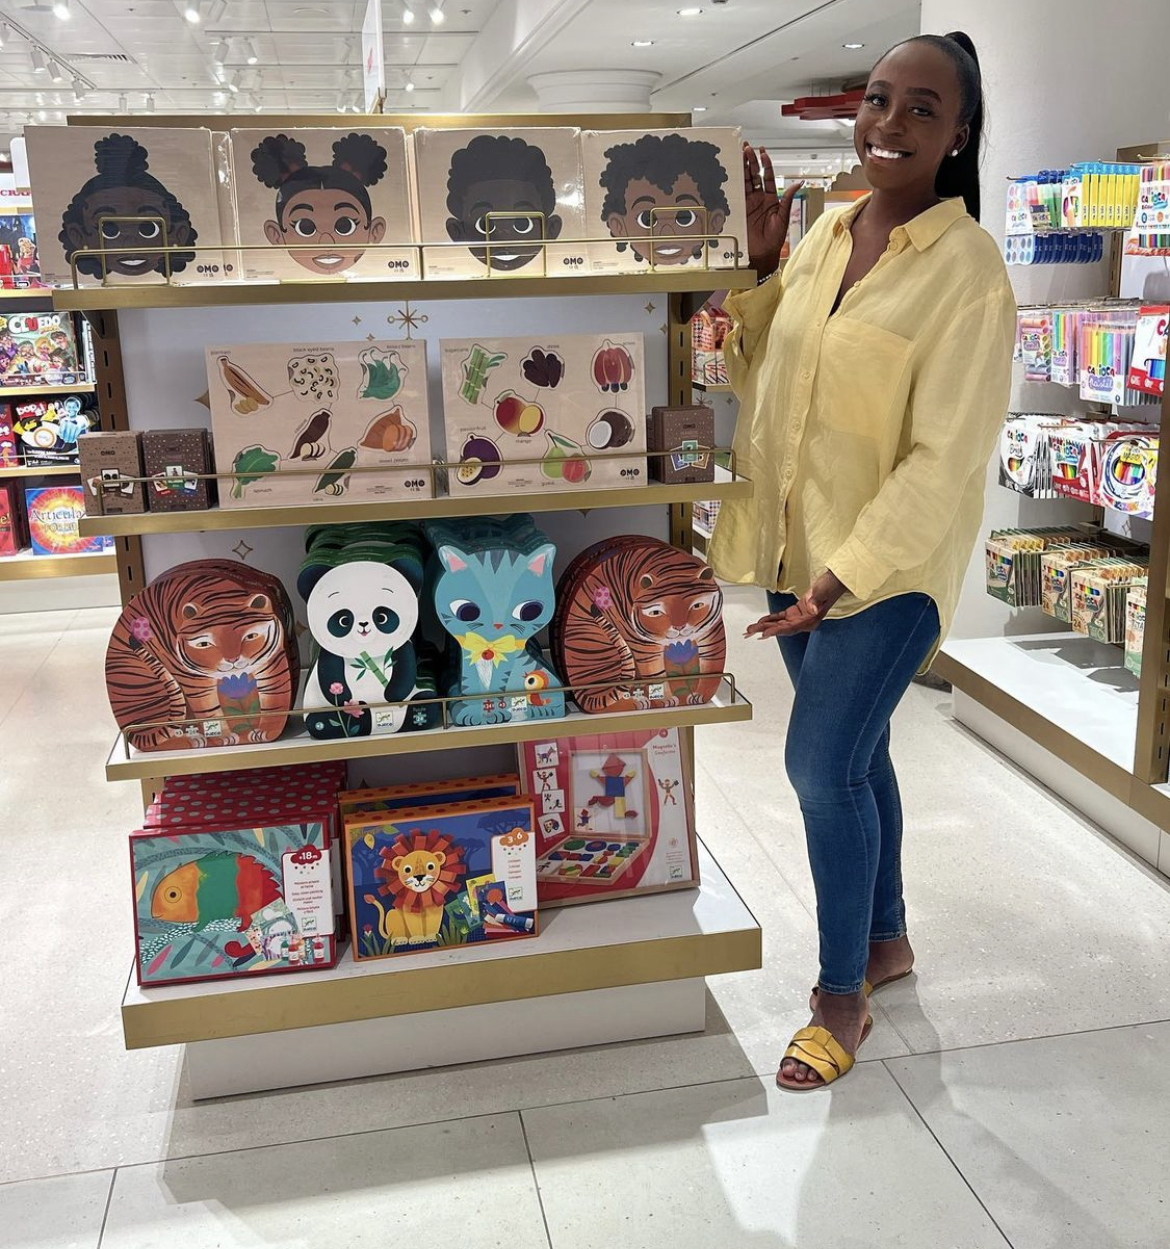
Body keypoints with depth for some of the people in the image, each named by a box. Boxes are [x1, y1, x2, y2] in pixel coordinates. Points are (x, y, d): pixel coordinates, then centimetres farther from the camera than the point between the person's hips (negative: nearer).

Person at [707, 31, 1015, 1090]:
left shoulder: (967, 271, -15)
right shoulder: (827, 231, 5)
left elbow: (945, 460, -19)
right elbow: (759, 371, 13)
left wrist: (843, 576, -24)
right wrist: (759, 263, 0)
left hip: (889, 566, -7)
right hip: (798, 548, 7)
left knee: (823, 766, -6)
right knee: (853, 755, 18)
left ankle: (843, 999, 16)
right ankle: (887, 940, 39)